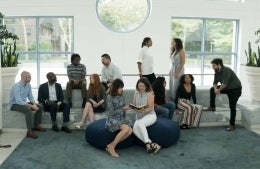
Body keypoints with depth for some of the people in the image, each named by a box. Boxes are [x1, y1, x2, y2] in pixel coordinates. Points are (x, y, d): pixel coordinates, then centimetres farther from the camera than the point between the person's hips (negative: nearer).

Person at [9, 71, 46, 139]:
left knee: (39, 107, -4)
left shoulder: (28, 85, -1)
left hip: (23, 103, 8)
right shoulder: (16, 86, -26)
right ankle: (30, 131, -32)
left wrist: (34, 104, -15)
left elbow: (30, 97, 6)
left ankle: (36, 125, 6)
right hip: (15, 104, -8)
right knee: (28, 109, -35)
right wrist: (31, 106, -32)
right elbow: (19, 101, -32)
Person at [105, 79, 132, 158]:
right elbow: (112, 112, -11)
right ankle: (112, 147, -20)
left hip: (122, 119, 6)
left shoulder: (122, 96, 11)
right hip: (113, 119, -6)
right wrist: (123, 108, -13)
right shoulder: (109, 97, -7)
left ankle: (111, 145, -18)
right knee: (126, 128, -32)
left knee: (130, 130, -25)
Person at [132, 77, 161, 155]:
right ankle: (151, 144, -28)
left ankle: (147, 144, -29)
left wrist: (144, 111, -33)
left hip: (150, 115, -5)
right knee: (135, 129, -27)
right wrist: (138, 110, -18)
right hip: (140, 116, 5)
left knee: (140, 123, -36)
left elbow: (150, 108, -12)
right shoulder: (136, 93, 7)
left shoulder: (150, 94, -9)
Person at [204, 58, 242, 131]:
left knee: (232, 107, -11)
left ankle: (232, 125, -3)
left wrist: (218, 90, -20)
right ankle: (212, 107, 12)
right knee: (212, 89, 4)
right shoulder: (217, 71, -2)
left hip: (235, 89, -8)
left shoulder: (226, 70, -28)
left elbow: (225, 83, -33)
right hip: (227, 88, 8)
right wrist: (215, 89, -21)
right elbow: (215, 82, 0)